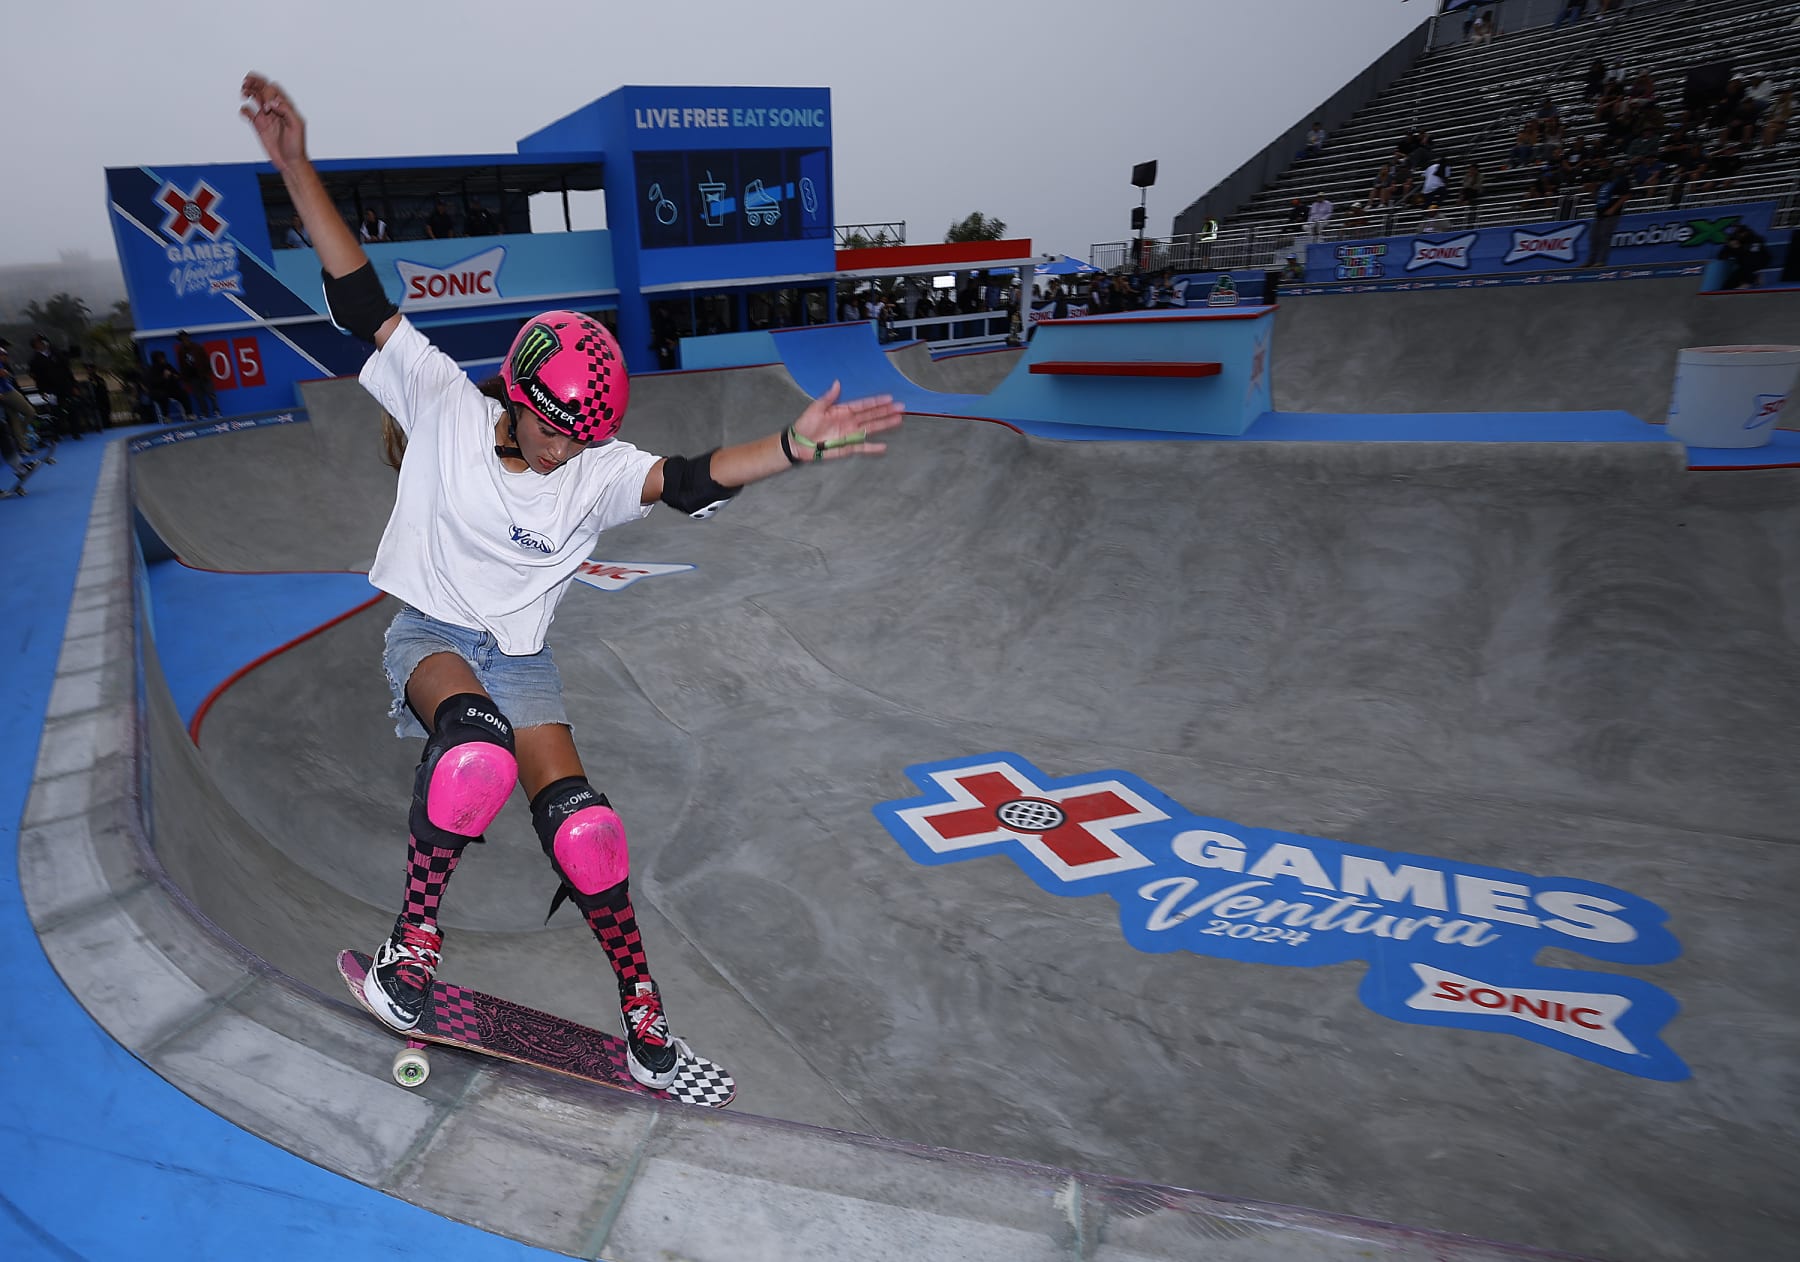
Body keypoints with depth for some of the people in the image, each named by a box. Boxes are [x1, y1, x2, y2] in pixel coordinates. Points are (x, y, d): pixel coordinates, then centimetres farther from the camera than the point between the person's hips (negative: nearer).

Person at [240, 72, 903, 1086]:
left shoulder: (598, 469, -9)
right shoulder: (445, 404, -9)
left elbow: (691, 480, -24)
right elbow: (363, 302, -11)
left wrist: (795, 448, -41)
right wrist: (297, 168, -19)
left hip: (519, 656, 2)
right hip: (429, 634, -2)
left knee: (578, 823, -12)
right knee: (479, 748, -37)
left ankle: (642, 1002, 5)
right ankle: (413, 942, -18)